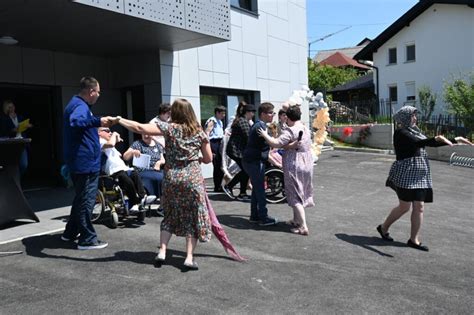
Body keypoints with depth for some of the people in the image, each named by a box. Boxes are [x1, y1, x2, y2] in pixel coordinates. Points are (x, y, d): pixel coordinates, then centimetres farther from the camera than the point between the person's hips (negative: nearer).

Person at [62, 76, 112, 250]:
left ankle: (71, 232, 32)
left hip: (79, 162, 11)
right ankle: (87, 239, 7)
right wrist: (98, 121, -48)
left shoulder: (77, 104, 16)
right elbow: (75, 122, -41)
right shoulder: (80, 106, -18)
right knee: (86, 200, -2)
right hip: (86, 162, -11)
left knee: (81, 197, 21)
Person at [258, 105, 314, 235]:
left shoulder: (290, 131, -17)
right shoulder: (306, 129, 9)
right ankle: (296, 220, 32)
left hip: (294, 166, -8)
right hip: (307, 164, 8)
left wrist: (265, 135, -11)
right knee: (301, 193, 19)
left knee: (295, 196, -4)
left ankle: (303, 227, -8)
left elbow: (276, 143, -26)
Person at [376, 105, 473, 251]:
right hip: (406, 173, -8)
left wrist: (455, 140, 17)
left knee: (419, 207, 4)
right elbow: (417, 143, -25)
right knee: (404, 206, -4)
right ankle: (383, 227, 17)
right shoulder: (400, 133, -9)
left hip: (419, 174, 8)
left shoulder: (414, 131, 15)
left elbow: (430, 143, 20)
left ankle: (414, 239, 12)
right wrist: (436, 139, -40)